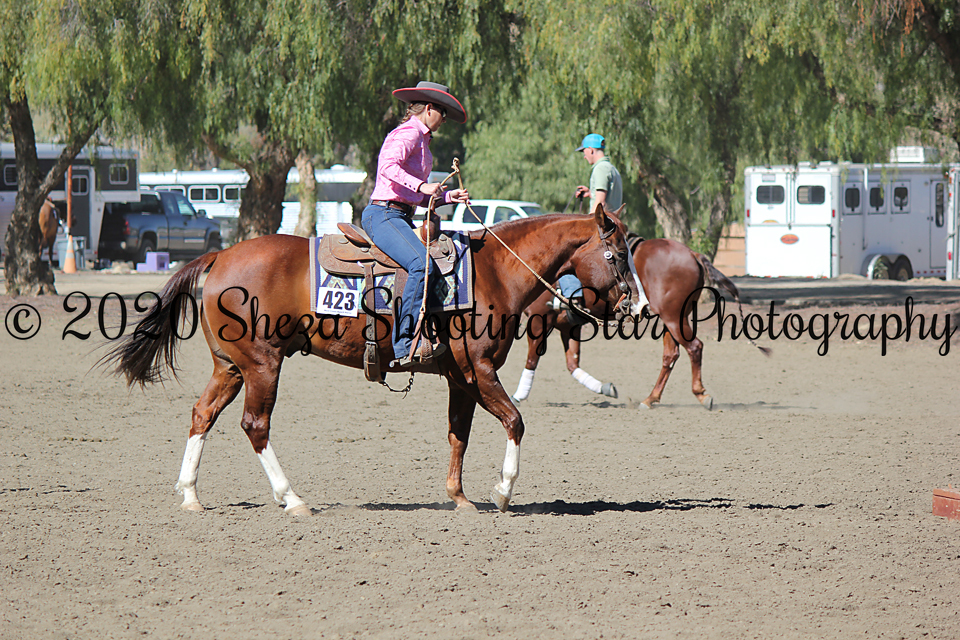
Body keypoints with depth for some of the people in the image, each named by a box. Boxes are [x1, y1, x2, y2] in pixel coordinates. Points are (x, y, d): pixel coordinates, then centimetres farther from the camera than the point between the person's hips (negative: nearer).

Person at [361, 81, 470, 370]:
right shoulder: (408, 134, -5)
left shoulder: (421, 140, 26)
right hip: (383, 214, -11)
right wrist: (421, 186, -35)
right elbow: (388, 167, -25)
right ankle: (405, 347, -33)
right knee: (422, 265, -30)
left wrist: (447, 196, 16)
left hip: (401, 216, 11)